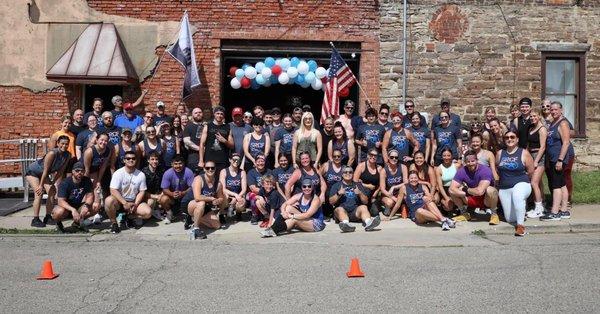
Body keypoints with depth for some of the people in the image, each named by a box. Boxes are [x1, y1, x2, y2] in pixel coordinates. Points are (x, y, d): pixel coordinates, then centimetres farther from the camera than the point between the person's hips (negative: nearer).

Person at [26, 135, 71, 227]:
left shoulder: (67, 155, -14)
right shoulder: (52, 153, -33)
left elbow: (61, 171, -5)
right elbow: (45, 170, -30)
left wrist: (53, 184, -5)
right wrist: (41, 186, -27)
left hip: (43, 174, 7)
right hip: (32, 172, -7)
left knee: (52, 191, -2)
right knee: (39, 193, -18)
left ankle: (47, 217, 8)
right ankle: (35, 219, -14)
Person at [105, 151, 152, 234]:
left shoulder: (141, 175, -2)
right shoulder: (118, 173, -10)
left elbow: (142, 192, 1)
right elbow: (113, 190, -17)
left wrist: (135, 204, -15)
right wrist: (125, 203, -26)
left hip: (134, 202, 2)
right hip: (120, 201, -2)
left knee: (148, 212, -23)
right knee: (109, 201, -36)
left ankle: (128, 217, 6)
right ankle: (113, 223, -11)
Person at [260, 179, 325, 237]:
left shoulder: (316, 199, -18)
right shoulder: (299, 196, -1)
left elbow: (307, 215, -29)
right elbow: (284, 204, -6)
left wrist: (291, 216, -31)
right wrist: (283, 212, -28)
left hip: (317, 224, -6)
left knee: (294, 220, -31)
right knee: (288, 208, -12)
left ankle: (273, 231, -32)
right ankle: (273, 227, -24)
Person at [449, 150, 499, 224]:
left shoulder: (485, 170, -24)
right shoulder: (462, 171, -11)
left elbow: (480, 191, -37)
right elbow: (452, 189, -21)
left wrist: (466, 189, -20)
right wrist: (465, 194, -31)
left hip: (485, 200, -4)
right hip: (471, 200, 4)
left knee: (490, 190, -35)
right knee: (454, 191, -16)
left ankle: (494, 214, -9)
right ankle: (464, 213, 6)